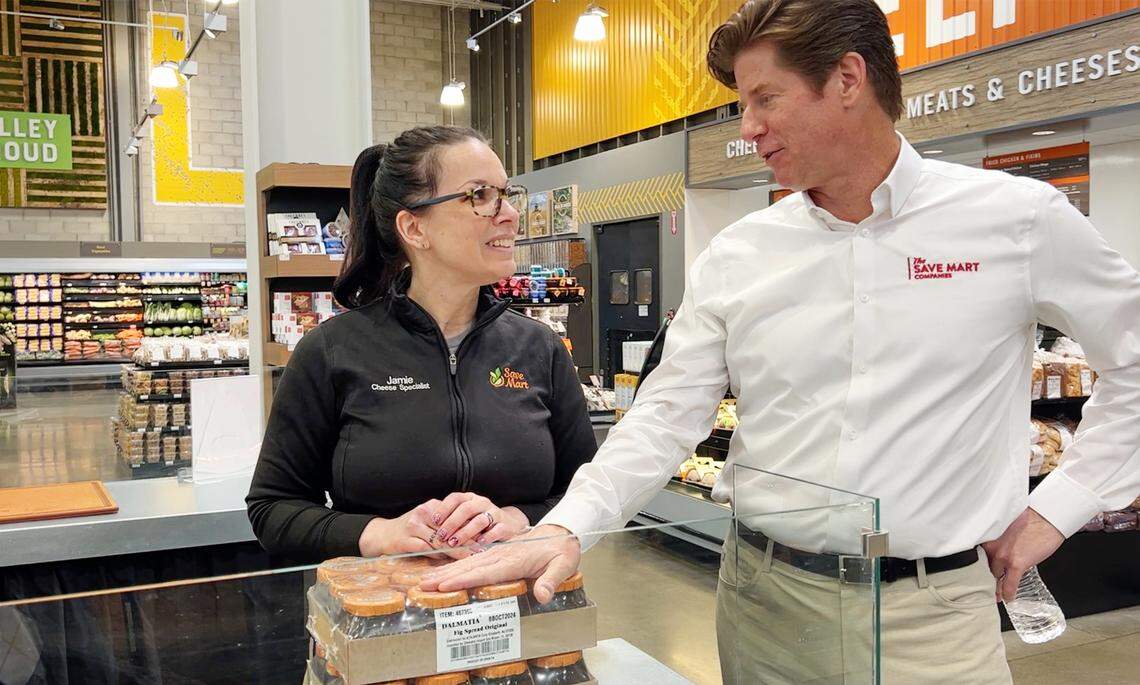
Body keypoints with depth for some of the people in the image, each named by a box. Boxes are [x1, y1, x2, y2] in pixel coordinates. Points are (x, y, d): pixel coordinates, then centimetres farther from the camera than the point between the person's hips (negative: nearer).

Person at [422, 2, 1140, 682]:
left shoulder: (1020, 220, -6)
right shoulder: (736, 257, 0)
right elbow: (665, 416, -2)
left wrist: (1056, 510, -1)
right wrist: (567, 527, -15)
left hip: (933, 613, -2)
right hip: (764, 597, 3)